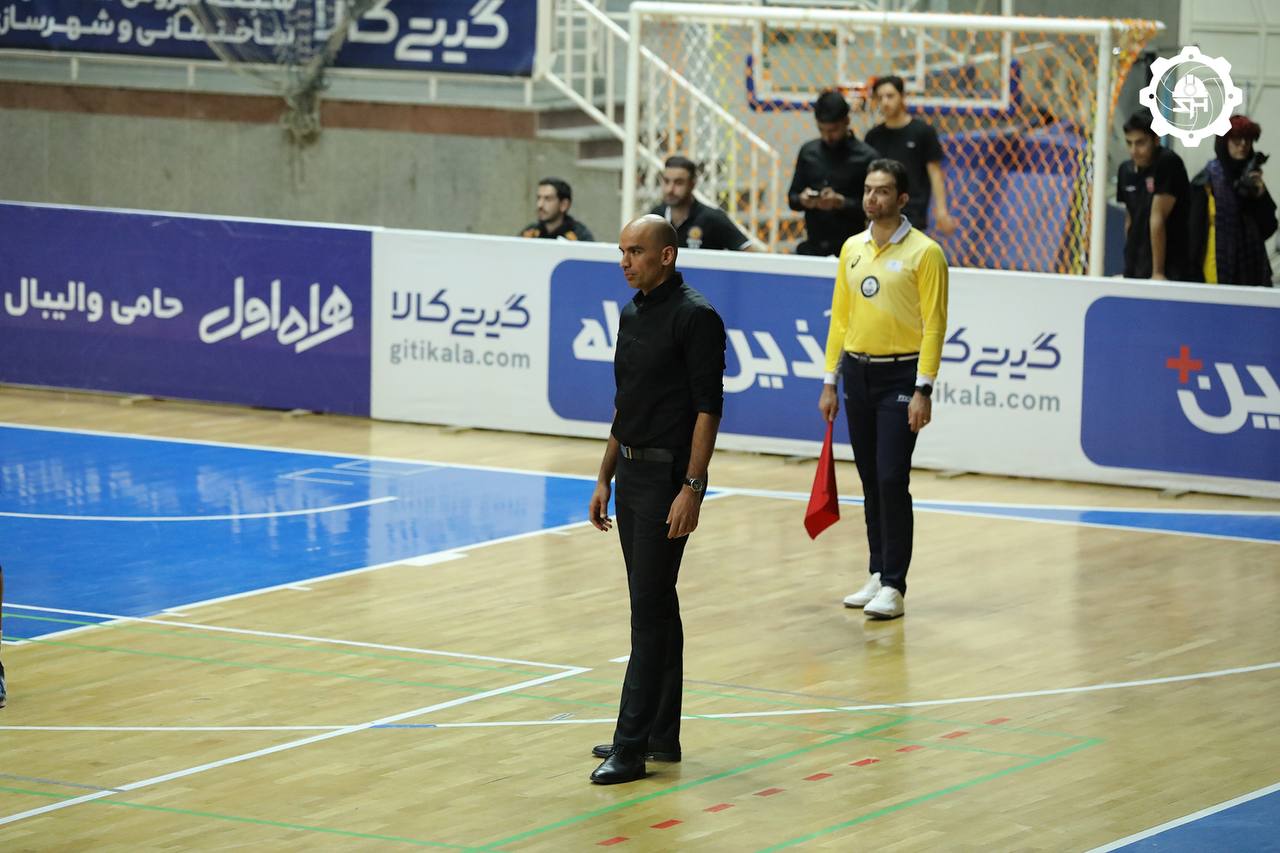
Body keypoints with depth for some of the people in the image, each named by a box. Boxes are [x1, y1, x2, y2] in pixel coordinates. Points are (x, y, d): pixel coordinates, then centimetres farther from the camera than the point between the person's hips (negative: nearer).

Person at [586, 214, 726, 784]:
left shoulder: (695, 317, -13)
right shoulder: (632, 315, 13)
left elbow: (708, 408, -16)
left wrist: (691, 490, -21)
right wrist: (605, 479, 18)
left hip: (668, 475, -9)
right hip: (632, 474, 9)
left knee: (651, 610, -9)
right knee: (654, 607, 12)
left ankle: (632, 747, -9)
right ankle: (661, 735, 18)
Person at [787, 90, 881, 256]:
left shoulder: (866, 156, -3)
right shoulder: (808, 152, 11)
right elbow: (792, 198, 16)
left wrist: (841, 202, -19)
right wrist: (802, 200, -6)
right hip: (812, 247, 4)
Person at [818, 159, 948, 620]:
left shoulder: (924, 253, -8)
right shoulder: (852, 249, 10)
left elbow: (933, 325, -11)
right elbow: (840, 317, 14)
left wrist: (922, 391, -17)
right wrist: (830, 382, 10)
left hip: (900, 377, -6)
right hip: (858, 373, 6)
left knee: (892, 481, -11)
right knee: (870, 482, 10)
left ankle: (893, 587, -8)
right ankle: (878, 576, 18)